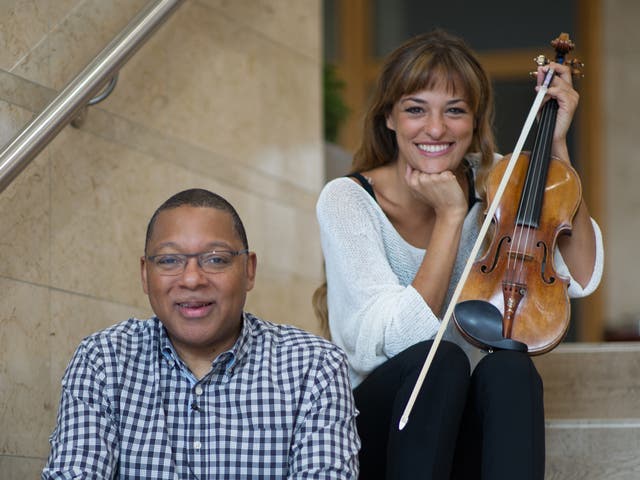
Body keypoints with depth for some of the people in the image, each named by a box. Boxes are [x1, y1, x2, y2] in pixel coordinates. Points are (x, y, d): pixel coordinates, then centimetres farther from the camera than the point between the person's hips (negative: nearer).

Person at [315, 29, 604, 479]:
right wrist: (451, 216, -22)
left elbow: (580, 277, -11)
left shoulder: (493, 183, 1)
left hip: (465, 431, 3)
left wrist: (556, 145, -13)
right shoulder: (347, 200, -11)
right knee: (439, 359, -33)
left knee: (509, 367, -29)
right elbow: (405, 338, -21)